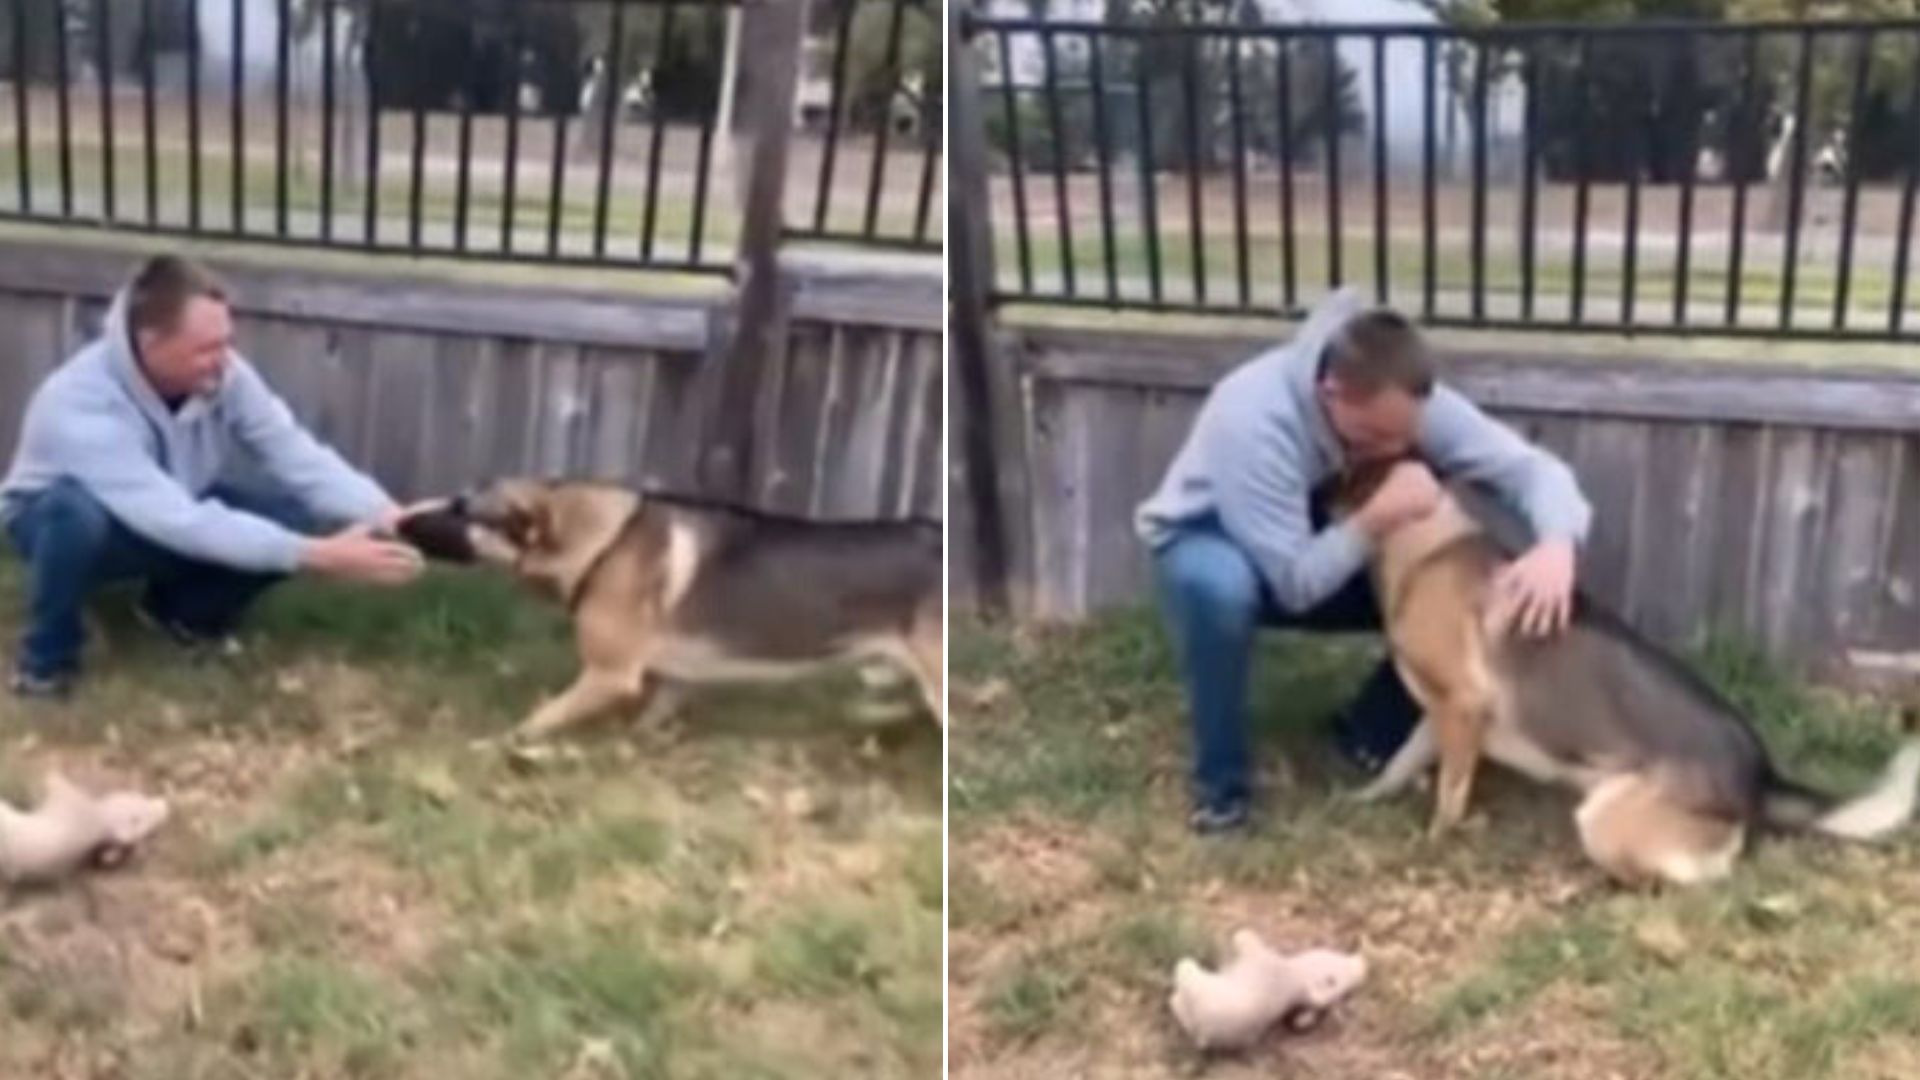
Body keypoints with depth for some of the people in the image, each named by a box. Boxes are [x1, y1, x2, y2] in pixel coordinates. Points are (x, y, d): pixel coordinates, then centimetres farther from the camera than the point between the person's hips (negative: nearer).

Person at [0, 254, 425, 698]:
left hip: (175, 515, 5)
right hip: (58, 519, -5)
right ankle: (46, 657, -12)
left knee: (299, 517, -20)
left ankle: (184, 609, 10)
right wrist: (317, 555, -49)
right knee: (78, 511, -41)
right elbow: (182, 524, -44)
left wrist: (385, 516, -42)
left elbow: (296, 454, -24)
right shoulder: (81, 407, -39)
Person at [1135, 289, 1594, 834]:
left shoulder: (1409, 405, -23)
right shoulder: (1255, 418, -39)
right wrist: (1378, 517, -49)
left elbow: (1531, 466, -22)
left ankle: (1372, 736, 4)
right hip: (1207, 541, -5)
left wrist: (1556, 544, -42)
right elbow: (1294, 583, -38)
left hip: (1327, 546, 5)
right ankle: (1220, 783, -20)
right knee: (1220, 588, -42)